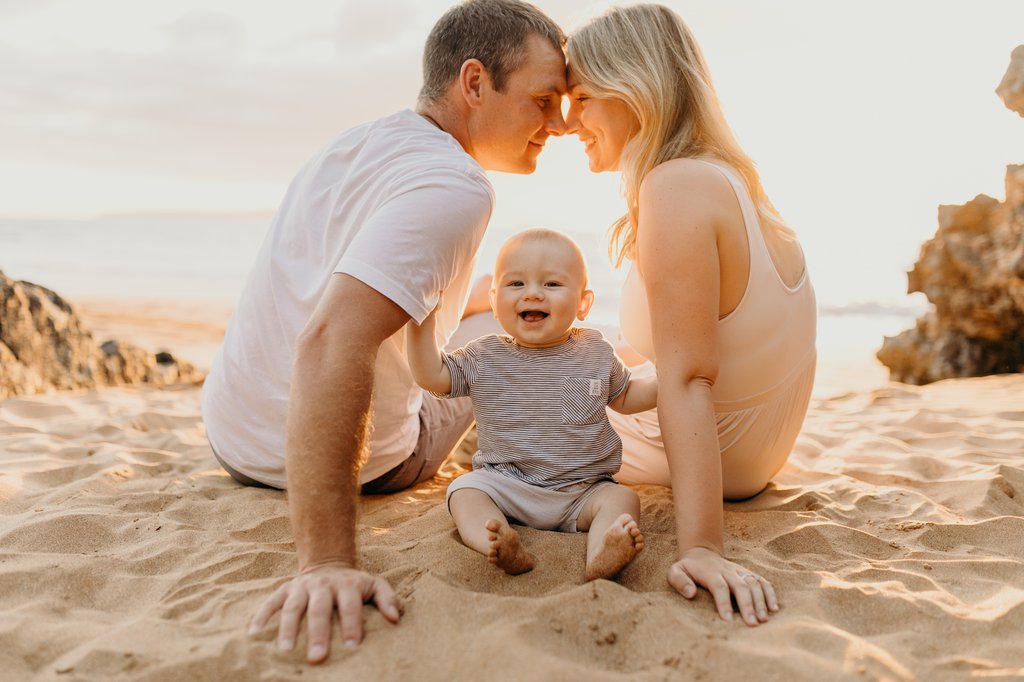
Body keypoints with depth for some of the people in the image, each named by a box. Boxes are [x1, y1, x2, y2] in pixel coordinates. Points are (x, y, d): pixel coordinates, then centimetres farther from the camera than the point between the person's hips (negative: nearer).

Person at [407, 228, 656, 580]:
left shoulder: (596, 352, 3)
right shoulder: (484, 357, 0)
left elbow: (625, 397, 17)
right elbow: (431, 375, -1)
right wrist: (423, 319, -11)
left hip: (583, 490, 1)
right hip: (504, 482, 0)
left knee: (623, 498, -22)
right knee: (464, 492, -22)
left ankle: (601, 555, -46)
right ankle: (502, 548, -45)